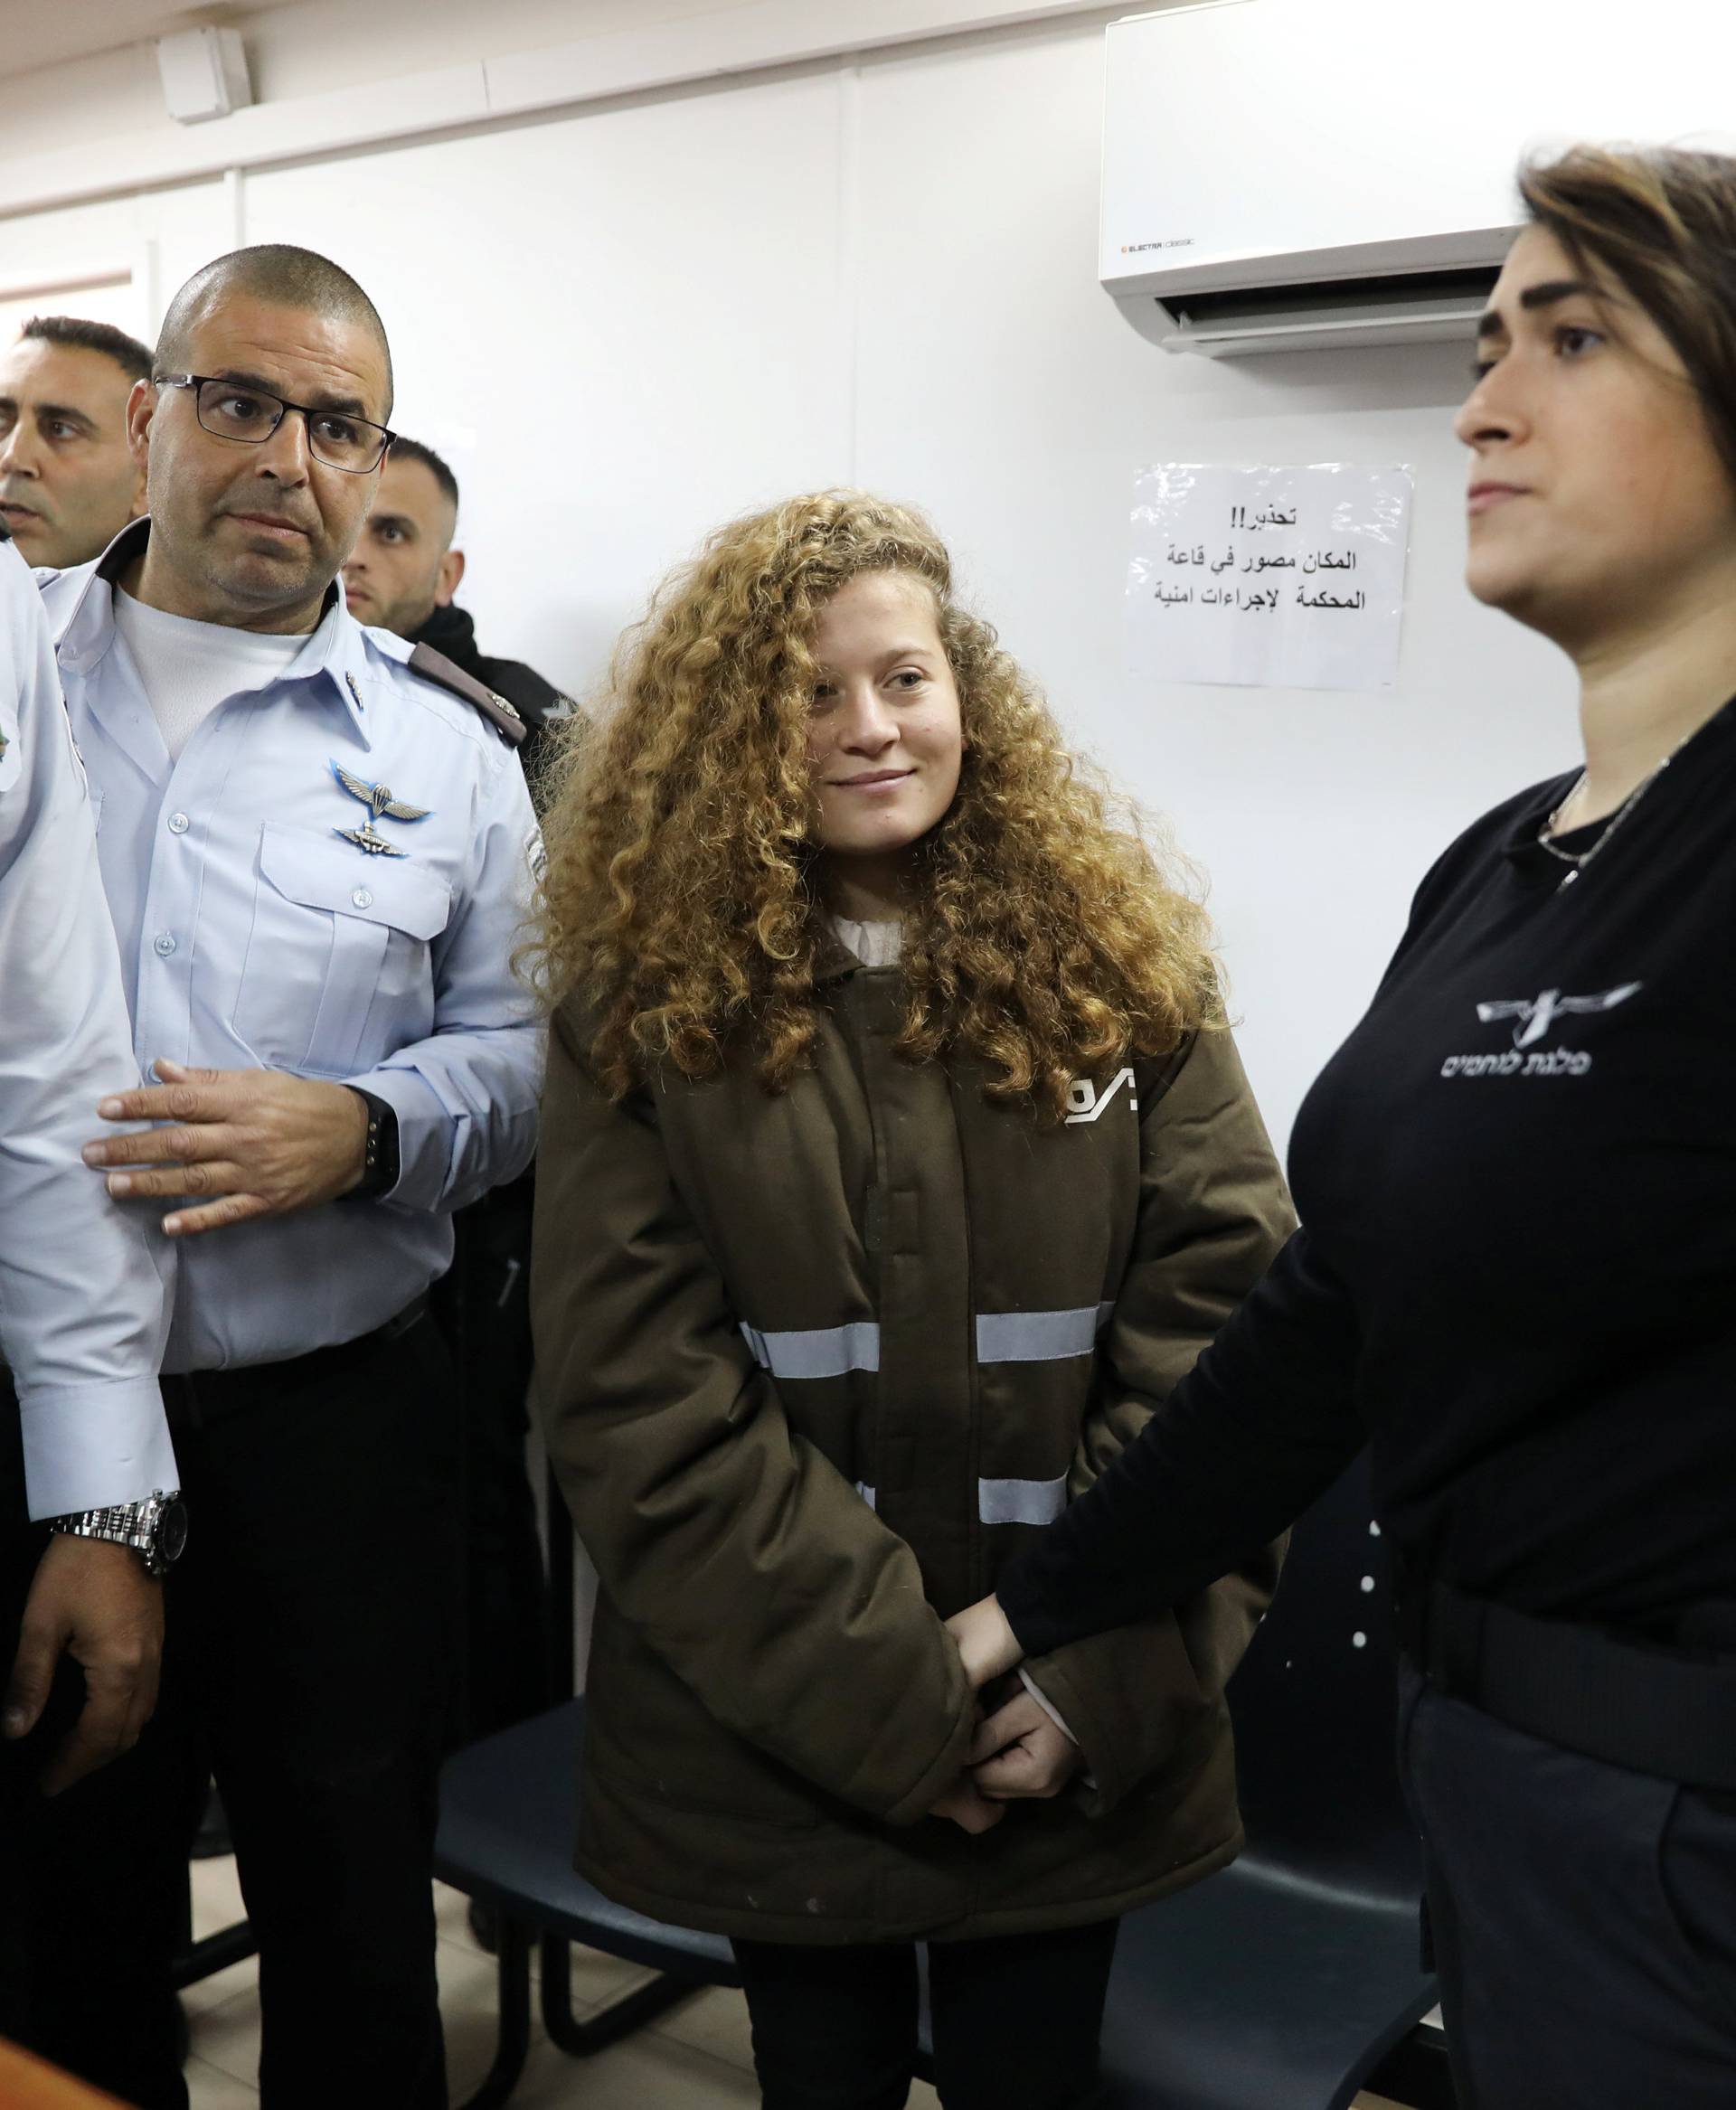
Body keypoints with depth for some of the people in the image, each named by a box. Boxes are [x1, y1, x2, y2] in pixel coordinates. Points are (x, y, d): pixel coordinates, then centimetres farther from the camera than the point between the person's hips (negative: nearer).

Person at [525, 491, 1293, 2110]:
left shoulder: (1116, 969, -2)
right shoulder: (645, 1009, -5)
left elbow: (1224, 1323, -6)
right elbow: (643, 1403, -11)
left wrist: (1099, 1687, -14)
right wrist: (897, 1702, -16)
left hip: (1085, 1749, 1)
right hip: (775, 1728, 0)